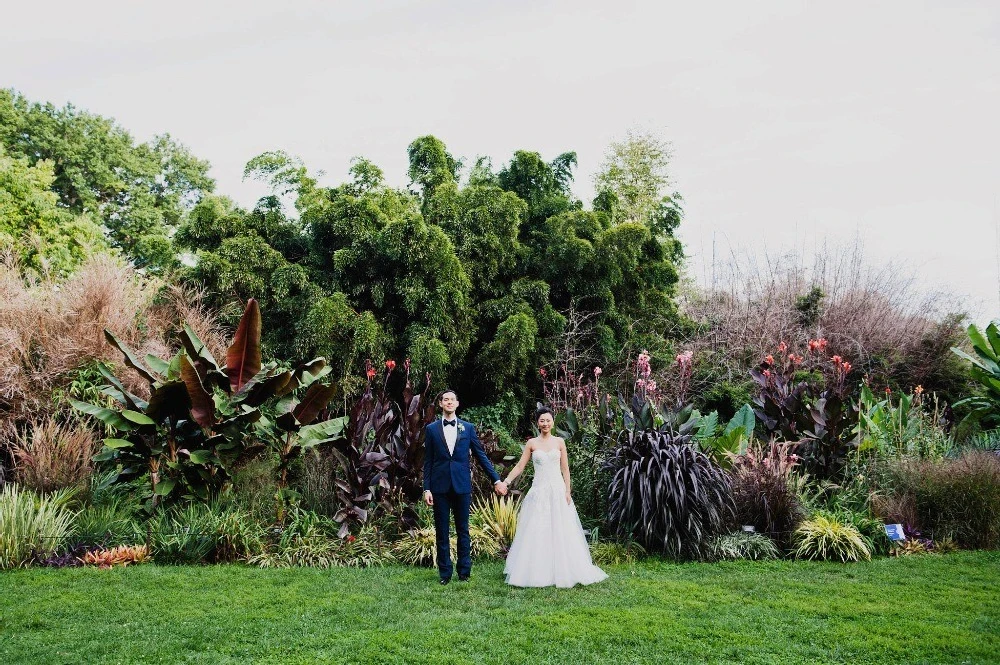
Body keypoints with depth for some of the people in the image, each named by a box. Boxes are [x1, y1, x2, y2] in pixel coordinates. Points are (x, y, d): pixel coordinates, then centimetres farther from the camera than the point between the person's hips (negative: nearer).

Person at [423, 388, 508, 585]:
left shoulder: (468, 427, 6)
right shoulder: (431, 429, 5)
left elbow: (481, 456, 7)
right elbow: (428, 461, 5)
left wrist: (496, 480, 3)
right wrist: (426, 488, -1)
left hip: (462, 485, 0)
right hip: (440, 486, 0)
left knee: (463, 530, 6)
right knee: (442, 532, 5)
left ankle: (464, 572, 14)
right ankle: (444, 573, 12)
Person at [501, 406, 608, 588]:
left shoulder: (559, 442, 6)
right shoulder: (532, 443, 5)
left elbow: (565, 469, 6)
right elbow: (520, 466, 2)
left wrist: (567, 491, -2)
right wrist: (506, 481, -11)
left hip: (557, 491, 0)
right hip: (539, 491, 0)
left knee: (560, 532, 0)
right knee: (536, 533, -1)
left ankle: (562, 572, 9)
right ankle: (537, 573, 5)